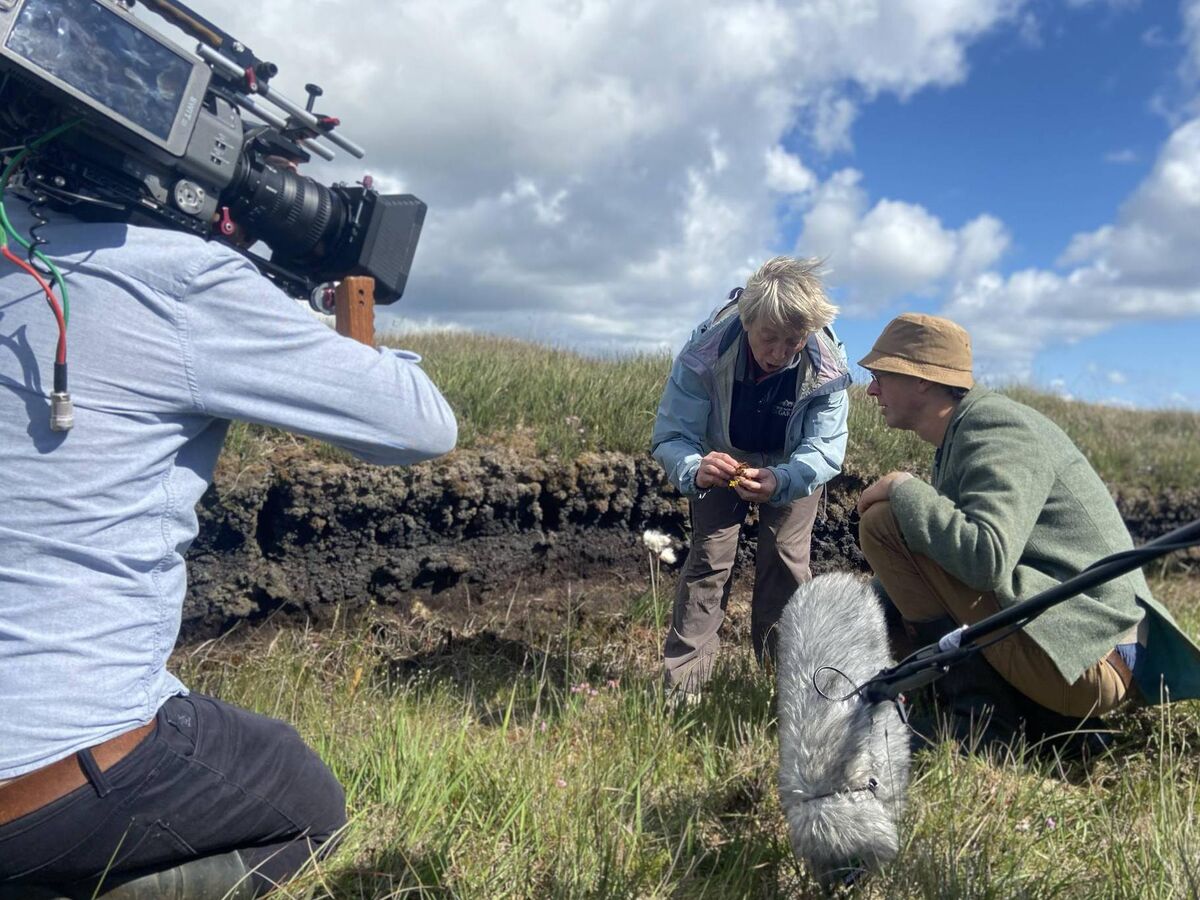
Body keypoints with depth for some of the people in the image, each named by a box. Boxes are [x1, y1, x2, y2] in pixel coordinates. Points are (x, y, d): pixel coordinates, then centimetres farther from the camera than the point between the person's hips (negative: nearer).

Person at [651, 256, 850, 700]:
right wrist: (694, 470, -59)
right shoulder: (705, 353, -37)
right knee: (709, 555, -7)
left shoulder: (827, 366, -33)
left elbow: (826, 448, -34)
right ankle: (682, 680, 1)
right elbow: (670, 437, -34)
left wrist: (780, 481, -56)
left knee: (786, 559, -4)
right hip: (721, 462, -1)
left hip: (793, 467, 1)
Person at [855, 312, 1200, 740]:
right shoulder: (962, 434, 15)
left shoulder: (993, 426, -14)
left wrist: (902, 490, -17)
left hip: (1080, 657, -10)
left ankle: (978, 709, -11)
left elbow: (987, 558, -31)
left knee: (885, 521, -15)